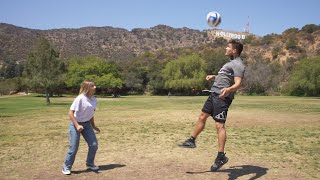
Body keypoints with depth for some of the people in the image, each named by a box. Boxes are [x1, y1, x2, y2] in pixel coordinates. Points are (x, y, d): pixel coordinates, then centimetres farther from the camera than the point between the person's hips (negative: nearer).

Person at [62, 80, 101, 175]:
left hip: (87, 124, 6)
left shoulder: (94, 99, 1)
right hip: (76, 124, -6)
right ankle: (66, 167, 18)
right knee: (74, 147, -3)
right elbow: (71, 112, -20)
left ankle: (90, 164, 25)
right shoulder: (80, 99, -20)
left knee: (94, 145, 3)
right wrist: (77, 125, -25)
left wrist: (93, 125, 15)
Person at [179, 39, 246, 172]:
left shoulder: (238, 65, -11)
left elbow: (238, 83, -24)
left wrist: (228, 89, -43)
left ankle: (221, 156, -8)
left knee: (219, 125, -12)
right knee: (202, 116, 16)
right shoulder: (231, 62, 20)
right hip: (214, 94, 10)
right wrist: (214, 77, 42)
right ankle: (192, 141, 30)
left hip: (222, 97, -10)